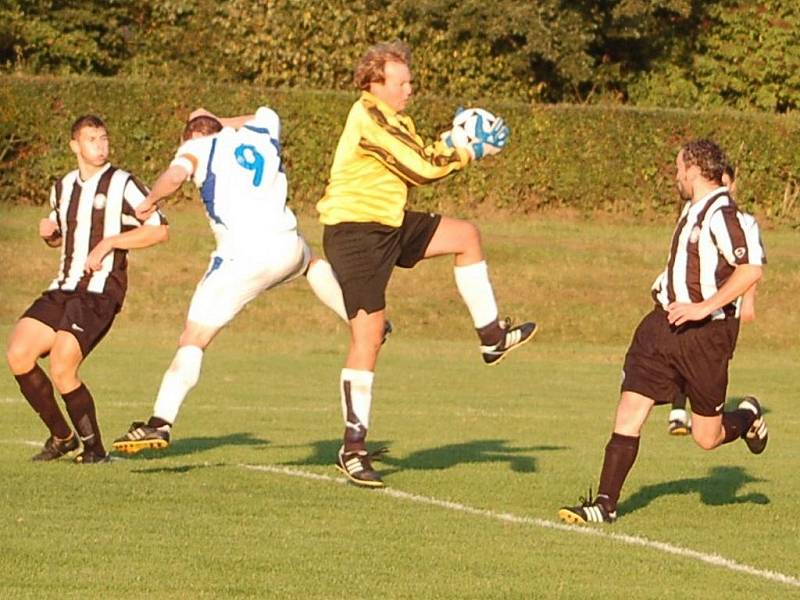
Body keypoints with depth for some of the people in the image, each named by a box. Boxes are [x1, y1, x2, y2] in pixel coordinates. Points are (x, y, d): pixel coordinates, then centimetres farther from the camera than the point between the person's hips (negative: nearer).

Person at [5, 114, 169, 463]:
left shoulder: (122, 185, -5)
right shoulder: (63, 187, 16)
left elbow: (159, 230, -11)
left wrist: (108, 243, -17)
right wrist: (48, 232, 7)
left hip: (100, 293, -7)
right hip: (63, 289, 7)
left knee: (61, 367, -20)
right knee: (18, 353, -9)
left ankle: (94, 448, -2)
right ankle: (62, 437, 6)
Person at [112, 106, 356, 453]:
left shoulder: (199, 147, 7)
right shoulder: (263, 134, 21)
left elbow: (175, 176, -14)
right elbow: (265, 115, 46)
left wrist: (150, 201, 3)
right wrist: (218, 121, 48)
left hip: (242, 256, -5)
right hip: (285, 245, 5)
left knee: (193, 339, -3)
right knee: (310, 262, 42)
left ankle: (161, 423, -15)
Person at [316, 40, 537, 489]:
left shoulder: (395, 120, 13)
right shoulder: (369, 119, -18)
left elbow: (422, 162, 11)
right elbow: (421, 168, -19)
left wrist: (455, 144, -4)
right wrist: (472, 153, -6)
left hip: (391, 225, 9)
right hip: (355, 232, -9)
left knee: (466, 235, 11)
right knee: (368, 334, -10)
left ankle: (492, 337, 19)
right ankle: (354, 448, -6)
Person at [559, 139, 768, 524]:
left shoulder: (722, 214, -17)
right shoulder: (693, 210, 13)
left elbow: (752, 268, -26)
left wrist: (704, 307, -27)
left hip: (706, 333, -8)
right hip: (665, 324, 8)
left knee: (707, 438, 5)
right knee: (628, 414, -4)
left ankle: (748, 419, 38)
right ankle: (605, 504, -2)